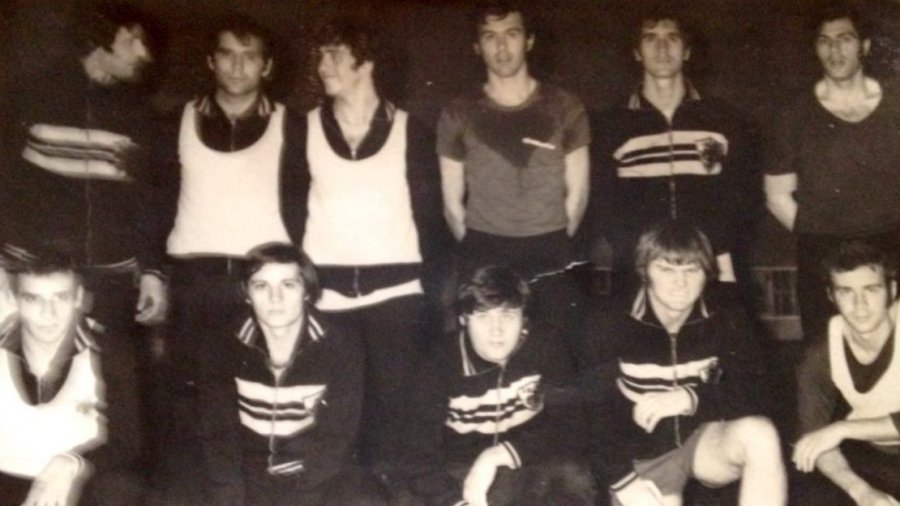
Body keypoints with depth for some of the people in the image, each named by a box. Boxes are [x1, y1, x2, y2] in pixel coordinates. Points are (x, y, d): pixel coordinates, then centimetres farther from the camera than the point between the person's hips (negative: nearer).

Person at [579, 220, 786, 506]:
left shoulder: (726, 323, -4)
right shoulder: (609, 326, -11)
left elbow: (751, 397, -14)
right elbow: (593, 412, -13)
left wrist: (691, 398, -31)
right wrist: (622, 480, -22)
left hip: (704, 441, 2)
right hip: (643, 456, -2)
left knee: (759, 432, -29)